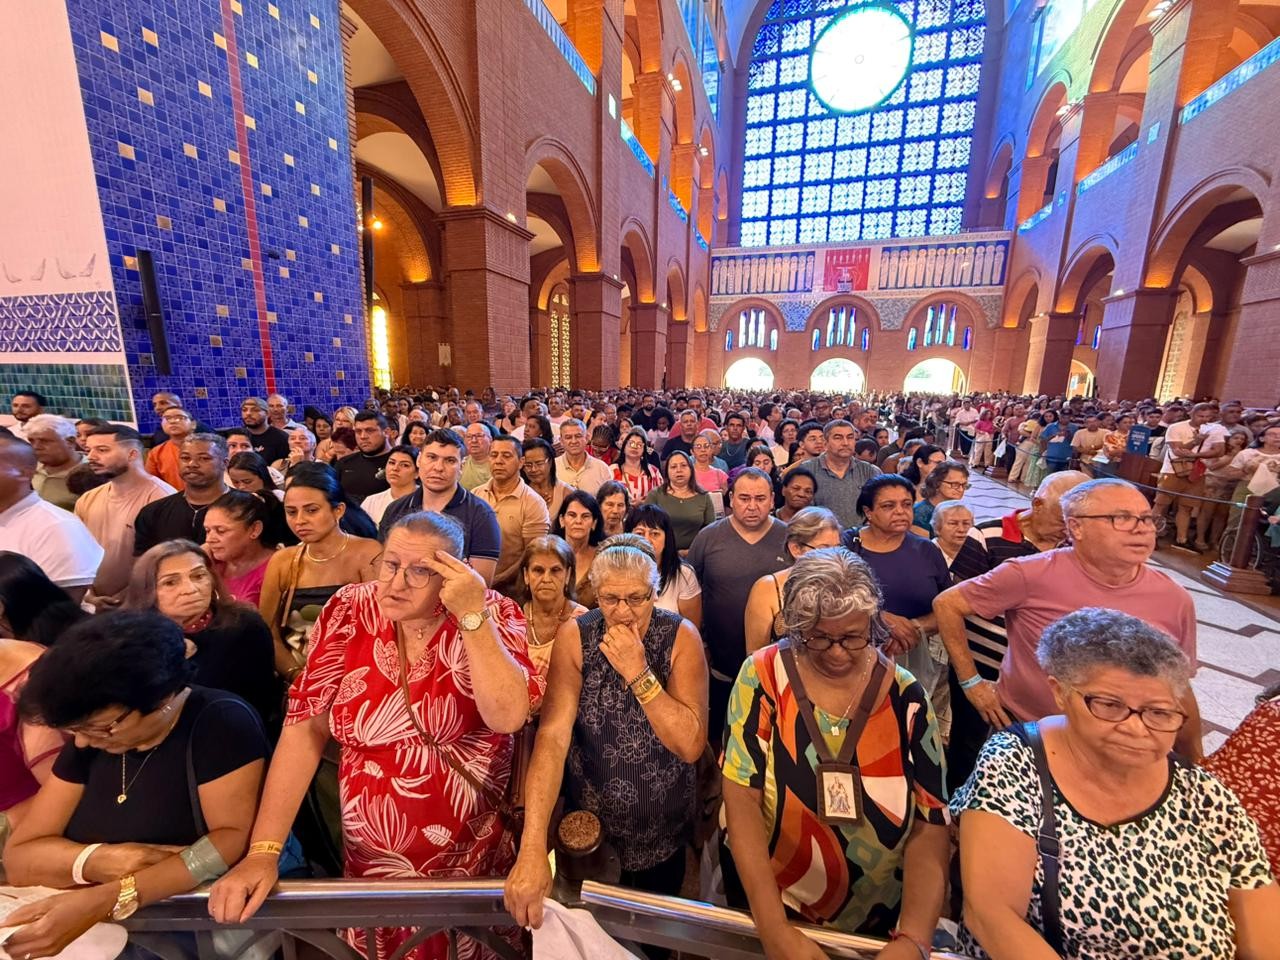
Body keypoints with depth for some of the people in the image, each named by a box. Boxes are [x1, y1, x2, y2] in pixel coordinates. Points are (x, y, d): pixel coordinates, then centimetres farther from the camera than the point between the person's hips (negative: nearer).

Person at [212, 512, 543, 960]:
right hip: (372, 859, 2)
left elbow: (508, 717, -28)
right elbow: (305, 729, -8)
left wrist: (471, 615, -33)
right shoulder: (350, 612, -11)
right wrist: (263, 852, -13)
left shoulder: (493, 614, -17)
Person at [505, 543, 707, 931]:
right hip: (588, 823, 1)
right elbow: (553, 735, -26)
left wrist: (639, 674, -34)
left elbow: (691, 745, -23)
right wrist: (532, 848, -35)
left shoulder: (681, 638, -21)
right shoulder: (574, 637, -20)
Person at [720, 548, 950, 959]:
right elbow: (742, 798, -19)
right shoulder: (763, 676, -20)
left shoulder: (904, 695, -14)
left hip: (874, 915, 2)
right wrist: (773, 927, -23)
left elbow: (931, 826, -11)